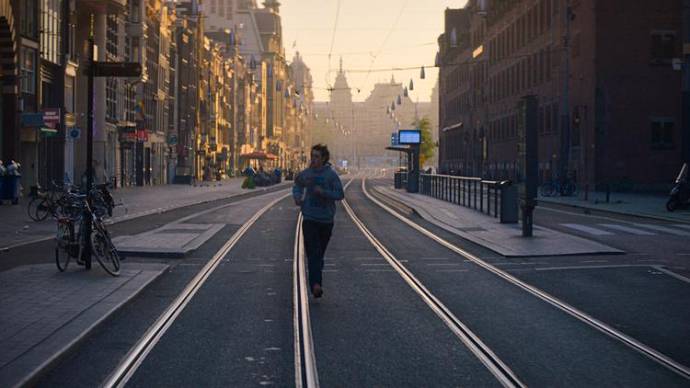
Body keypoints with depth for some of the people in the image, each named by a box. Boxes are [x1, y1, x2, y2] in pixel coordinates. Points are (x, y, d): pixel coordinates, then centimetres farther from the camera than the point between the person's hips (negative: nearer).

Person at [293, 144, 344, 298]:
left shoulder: (331, 174, -7)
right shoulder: (306, 174, 3)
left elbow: (340, 194, -11)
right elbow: (297, 185, 23)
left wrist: (323, 192, -24)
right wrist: (297, 196, 3)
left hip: (326, 220, -1)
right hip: (309, 219, 1)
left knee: (319, 253, 11)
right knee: (312, 252, -14)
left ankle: (316, 283, 29)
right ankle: (315, 285, -23)